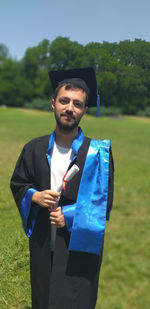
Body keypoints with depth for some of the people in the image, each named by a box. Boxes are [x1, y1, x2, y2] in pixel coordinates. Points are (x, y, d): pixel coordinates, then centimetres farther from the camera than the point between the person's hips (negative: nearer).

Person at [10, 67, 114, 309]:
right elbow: (17, 184, 11)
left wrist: (68, 216, -16)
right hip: (42, 245, 4)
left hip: (80, 246, -3)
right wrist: (35, 197, -9)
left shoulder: (97, 153, -9)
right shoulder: (35, 148, 1)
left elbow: (103, 201, -9)